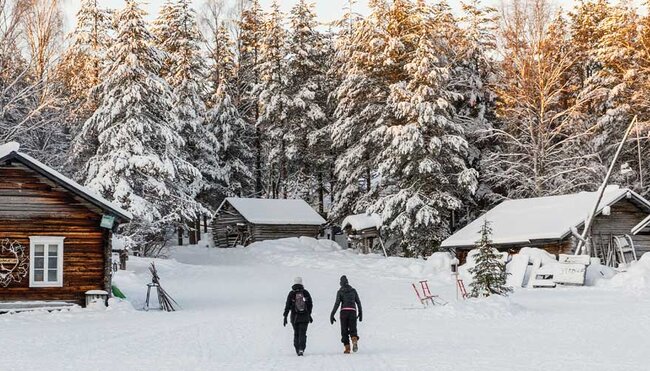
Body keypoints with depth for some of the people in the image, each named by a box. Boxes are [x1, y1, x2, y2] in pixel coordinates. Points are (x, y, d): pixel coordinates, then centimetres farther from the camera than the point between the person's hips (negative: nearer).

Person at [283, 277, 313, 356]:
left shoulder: (291, 294, -5)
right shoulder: (306, 293, -1)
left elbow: (287, 306, -8)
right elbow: (310, 305, 7)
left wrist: (285, 317, -5)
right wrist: (309, 314, 20)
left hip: (294, 317, 0)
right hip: (305, 317, 0)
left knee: (296, 334, 15)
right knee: (302, 334, -2)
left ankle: (297, 349, 18)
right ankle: (301, 349, -19)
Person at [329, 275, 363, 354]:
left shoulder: (340, 291, 1)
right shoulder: (353, 290, 10)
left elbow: (337, 303, -7)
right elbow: (358, 302, 10)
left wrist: (332, 315, -5)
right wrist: (360, 313, 19)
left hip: (344, 311, -2)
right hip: (353, 311, 2)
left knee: (344, 330, 7)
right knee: (353, 329, 3)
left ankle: (347, 348, -2)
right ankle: (355, 341, -27)